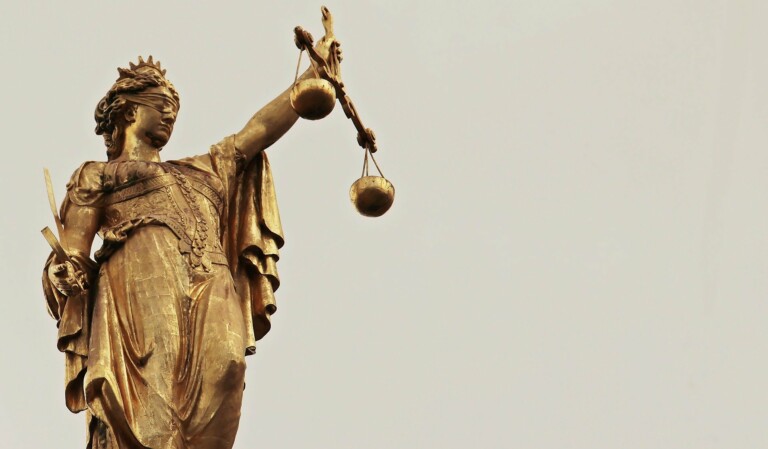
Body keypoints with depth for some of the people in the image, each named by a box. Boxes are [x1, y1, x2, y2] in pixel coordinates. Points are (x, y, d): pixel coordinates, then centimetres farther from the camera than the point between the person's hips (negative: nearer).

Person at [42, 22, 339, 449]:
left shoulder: (200, 171, 36)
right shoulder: (96, 176, 22)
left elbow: (260, 130, 32)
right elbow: (72, 256, 11)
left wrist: (316, 71, 28)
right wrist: (63, 272, -13)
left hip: (212, 311, 4)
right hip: (142, 303, -4)